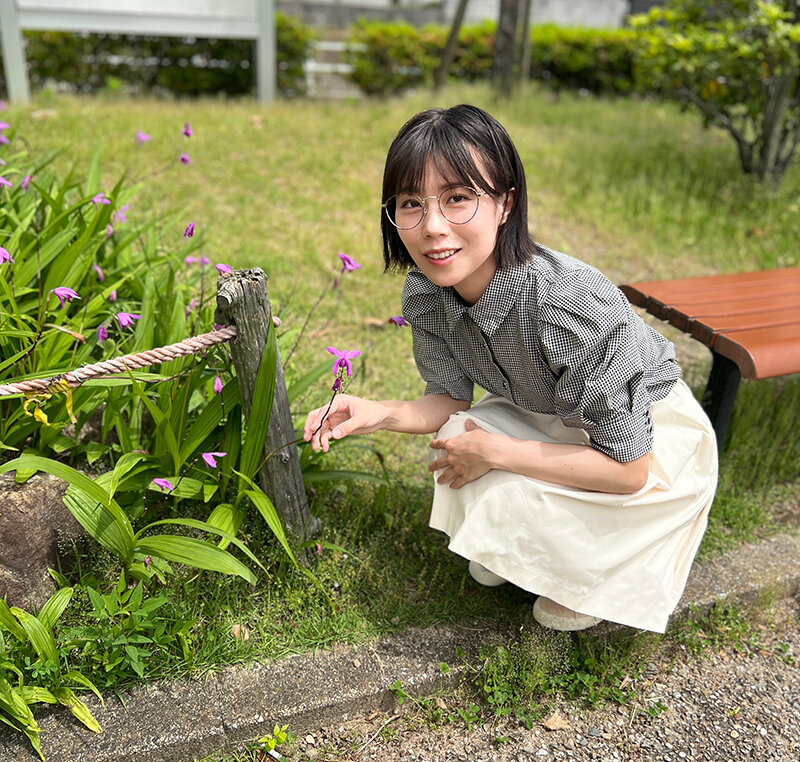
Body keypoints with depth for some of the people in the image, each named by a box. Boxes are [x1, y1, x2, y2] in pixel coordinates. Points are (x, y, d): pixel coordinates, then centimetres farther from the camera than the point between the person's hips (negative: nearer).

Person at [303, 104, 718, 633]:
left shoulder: (577, 306, -39)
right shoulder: (424, 294, -18)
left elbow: (627, 468, -30)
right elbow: (452, 399, -4)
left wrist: (495, 451, -30)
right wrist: (380, 413, -22)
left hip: (645, 435, -5)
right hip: (541, 416, 6)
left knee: (509, 495, -26)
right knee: (459, 448, -19)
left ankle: (601, 570, 10)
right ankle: (517, 554, 14)